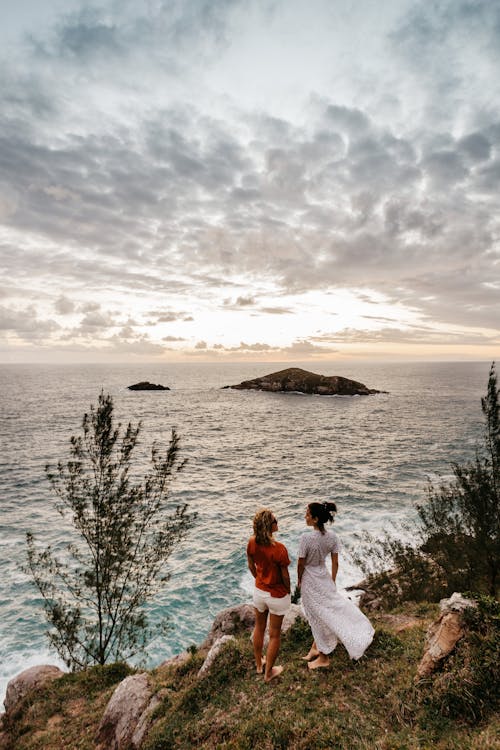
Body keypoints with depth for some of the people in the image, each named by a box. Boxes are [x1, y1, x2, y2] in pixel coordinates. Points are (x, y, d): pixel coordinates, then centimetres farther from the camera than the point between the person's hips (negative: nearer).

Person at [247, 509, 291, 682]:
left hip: (259, 591, 5)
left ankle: (259, 664, 47)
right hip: (277, 595, -5)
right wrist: (288, 590, 2)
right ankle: (269, 672, 35)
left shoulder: (252, 543, -17)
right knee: (274, 634, 17)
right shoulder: (279, 549, -32)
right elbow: (285, 576, -18)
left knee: (259, 627, 27)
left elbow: (251, 566, -1)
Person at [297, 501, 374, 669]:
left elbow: (301, 564, -16)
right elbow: (335, 563, -2)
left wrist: (299, 580, 2)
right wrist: (333, 581, 13)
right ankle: (316, 648, 40)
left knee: (319, 617, 12)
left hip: (309, 579, -4)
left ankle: (324, 657, 30)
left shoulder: (306, 538, -28)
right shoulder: (332, 537, -12)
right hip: (324, 577, 5)